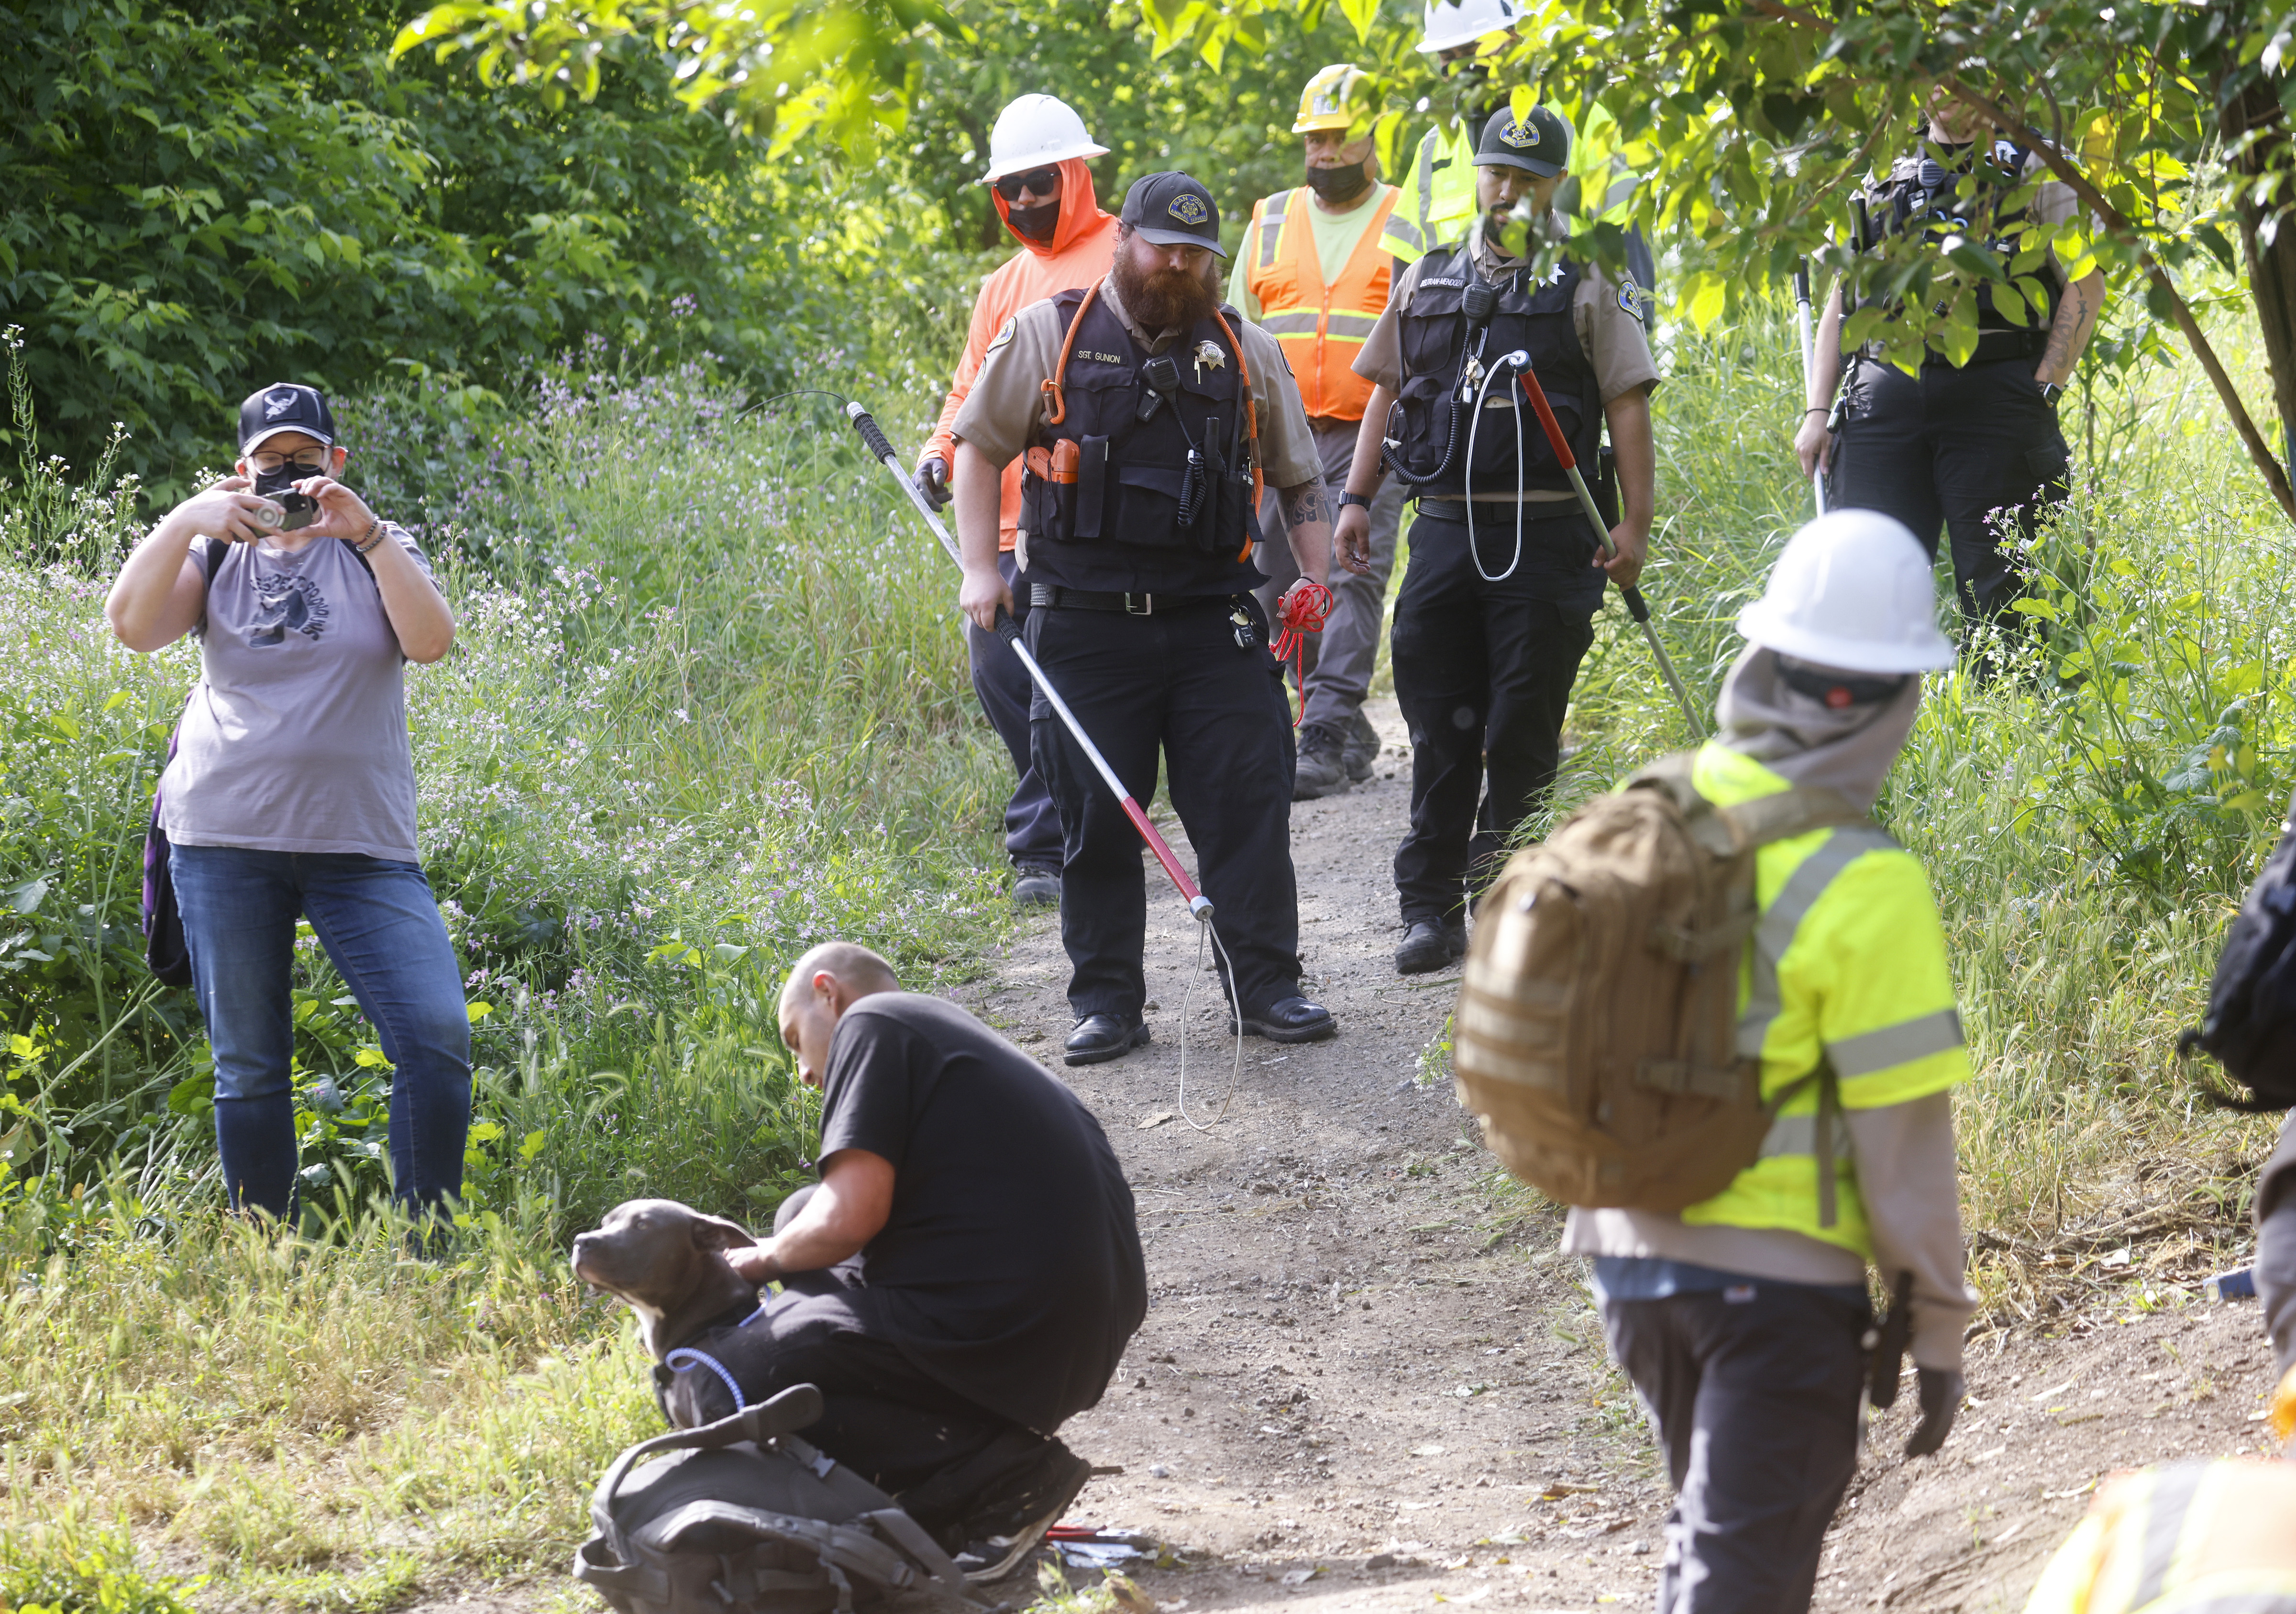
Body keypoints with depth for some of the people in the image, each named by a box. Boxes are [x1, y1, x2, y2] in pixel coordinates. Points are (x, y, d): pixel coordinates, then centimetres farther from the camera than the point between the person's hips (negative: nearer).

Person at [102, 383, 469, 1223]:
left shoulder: (376, 554, 9)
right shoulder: (218, 555, 11)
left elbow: (431, 640, -10)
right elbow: (133, 626, -6)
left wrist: (367, 533, -19)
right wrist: (184, 523, -18)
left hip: (362, 842, -1)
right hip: (226, 843, 1)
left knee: (438, 1038, -13)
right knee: (248, 1066, 4)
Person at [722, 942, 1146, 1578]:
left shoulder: (871, 1024, -2)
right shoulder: (951, 1031, 26)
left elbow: (847, 1219, -14)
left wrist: (766, 1258, 4)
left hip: (1009, 1330, -10)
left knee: (727, 1385, -8)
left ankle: (1000, 1473, -12)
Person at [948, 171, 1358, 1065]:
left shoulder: (1248, 353, 12)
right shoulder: (1046, 336, 5)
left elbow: (1300, 480, 18)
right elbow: (978, 447, 9)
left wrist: (1316, 578, 4)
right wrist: (980, 568, -1)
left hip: (1215, 622, 2)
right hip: (1087, 627, -2)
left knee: (1247, 802, -3)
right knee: (1096, 816, 1)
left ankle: (1266, 986, 5)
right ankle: (1106, 1003, 9)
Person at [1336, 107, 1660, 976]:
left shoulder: (1583, 288, 3)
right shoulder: (1429, 280, 15)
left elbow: (1627, 407, -1)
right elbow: (1387, 393, 19)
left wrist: (1634, 524, -9)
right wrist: (1357, 497, 10)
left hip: (1546, 535, -3)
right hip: (1446, 528, 3)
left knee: (1525, 723, -2)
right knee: (1439, 725, 2)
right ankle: (1431, 907, 6)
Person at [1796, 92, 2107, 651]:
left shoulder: (2034, 170, 10)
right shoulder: (1884, 185, 21)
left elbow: (2086, 285, 2)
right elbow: (1841, 304, 21)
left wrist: (2043, 391, -8)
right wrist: (1817, 410, 9)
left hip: (1993, 395, -3)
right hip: (1885, 392, 3)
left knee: (1999, 599, -4)